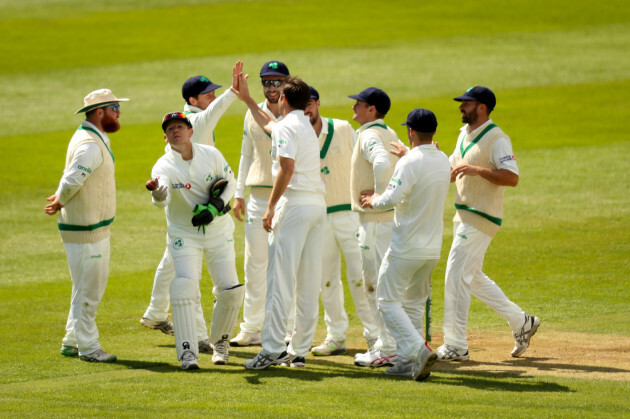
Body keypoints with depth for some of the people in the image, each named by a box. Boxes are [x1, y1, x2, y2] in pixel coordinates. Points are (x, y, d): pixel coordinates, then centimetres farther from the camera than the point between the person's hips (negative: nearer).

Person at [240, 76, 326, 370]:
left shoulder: (286, 126, -6)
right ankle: (299, 350, 9)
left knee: (280, 279, -9)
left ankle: (272, 350, -14)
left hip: (294, 203, -8)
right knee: (309, 282, 7)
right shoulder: (306, 126, 22)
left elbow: (287, 168, -19)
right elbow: (267, 125, 41)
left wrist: (271, 207, -16)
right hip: (318, 203, 9)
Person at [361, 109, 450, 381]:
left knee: (388, 301, -1)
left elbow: (392, 199, -26)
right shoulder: (443, 161, 7)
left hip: (407, 248, -8)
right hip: (433, 248, 8)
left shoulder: (410, 162, -18)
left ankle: (418, 349, -18)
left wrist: (374, 200, -4)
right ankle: (408, 361, 16)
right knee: (414, 302, 17)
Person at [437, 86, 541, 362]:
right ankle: (521, 322, 25)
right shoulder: (465, 134, 14)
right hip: (463, 215, 10)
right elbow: (451, 173, 21)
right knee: (472, 278, 16)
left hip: (481, 219, -10)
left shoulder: (496, 139, -14)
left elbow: (512, 178, -23)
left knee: (457, 277, -10)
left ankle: (456, 346, -5)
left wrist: (478, 170, -30)